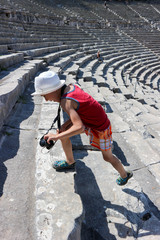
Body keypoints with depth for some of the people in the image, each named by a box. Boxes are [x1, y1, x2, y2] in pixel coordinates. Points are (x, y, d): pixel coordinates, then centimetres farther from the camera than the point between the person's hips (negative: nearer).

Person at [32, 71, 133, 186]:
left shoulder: (65, 101, -31)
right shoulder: (71, 87, -7)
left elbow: (79, 127, -41)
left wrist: (57, 136, -34)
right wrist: (66, 124, -4)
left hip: (101, 129, -8)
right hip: (90, 120, 8)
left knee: (107, 157, 15)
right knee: (63, 133, 9)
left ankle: (125, 175, 44)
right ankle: (70, 162, 32)